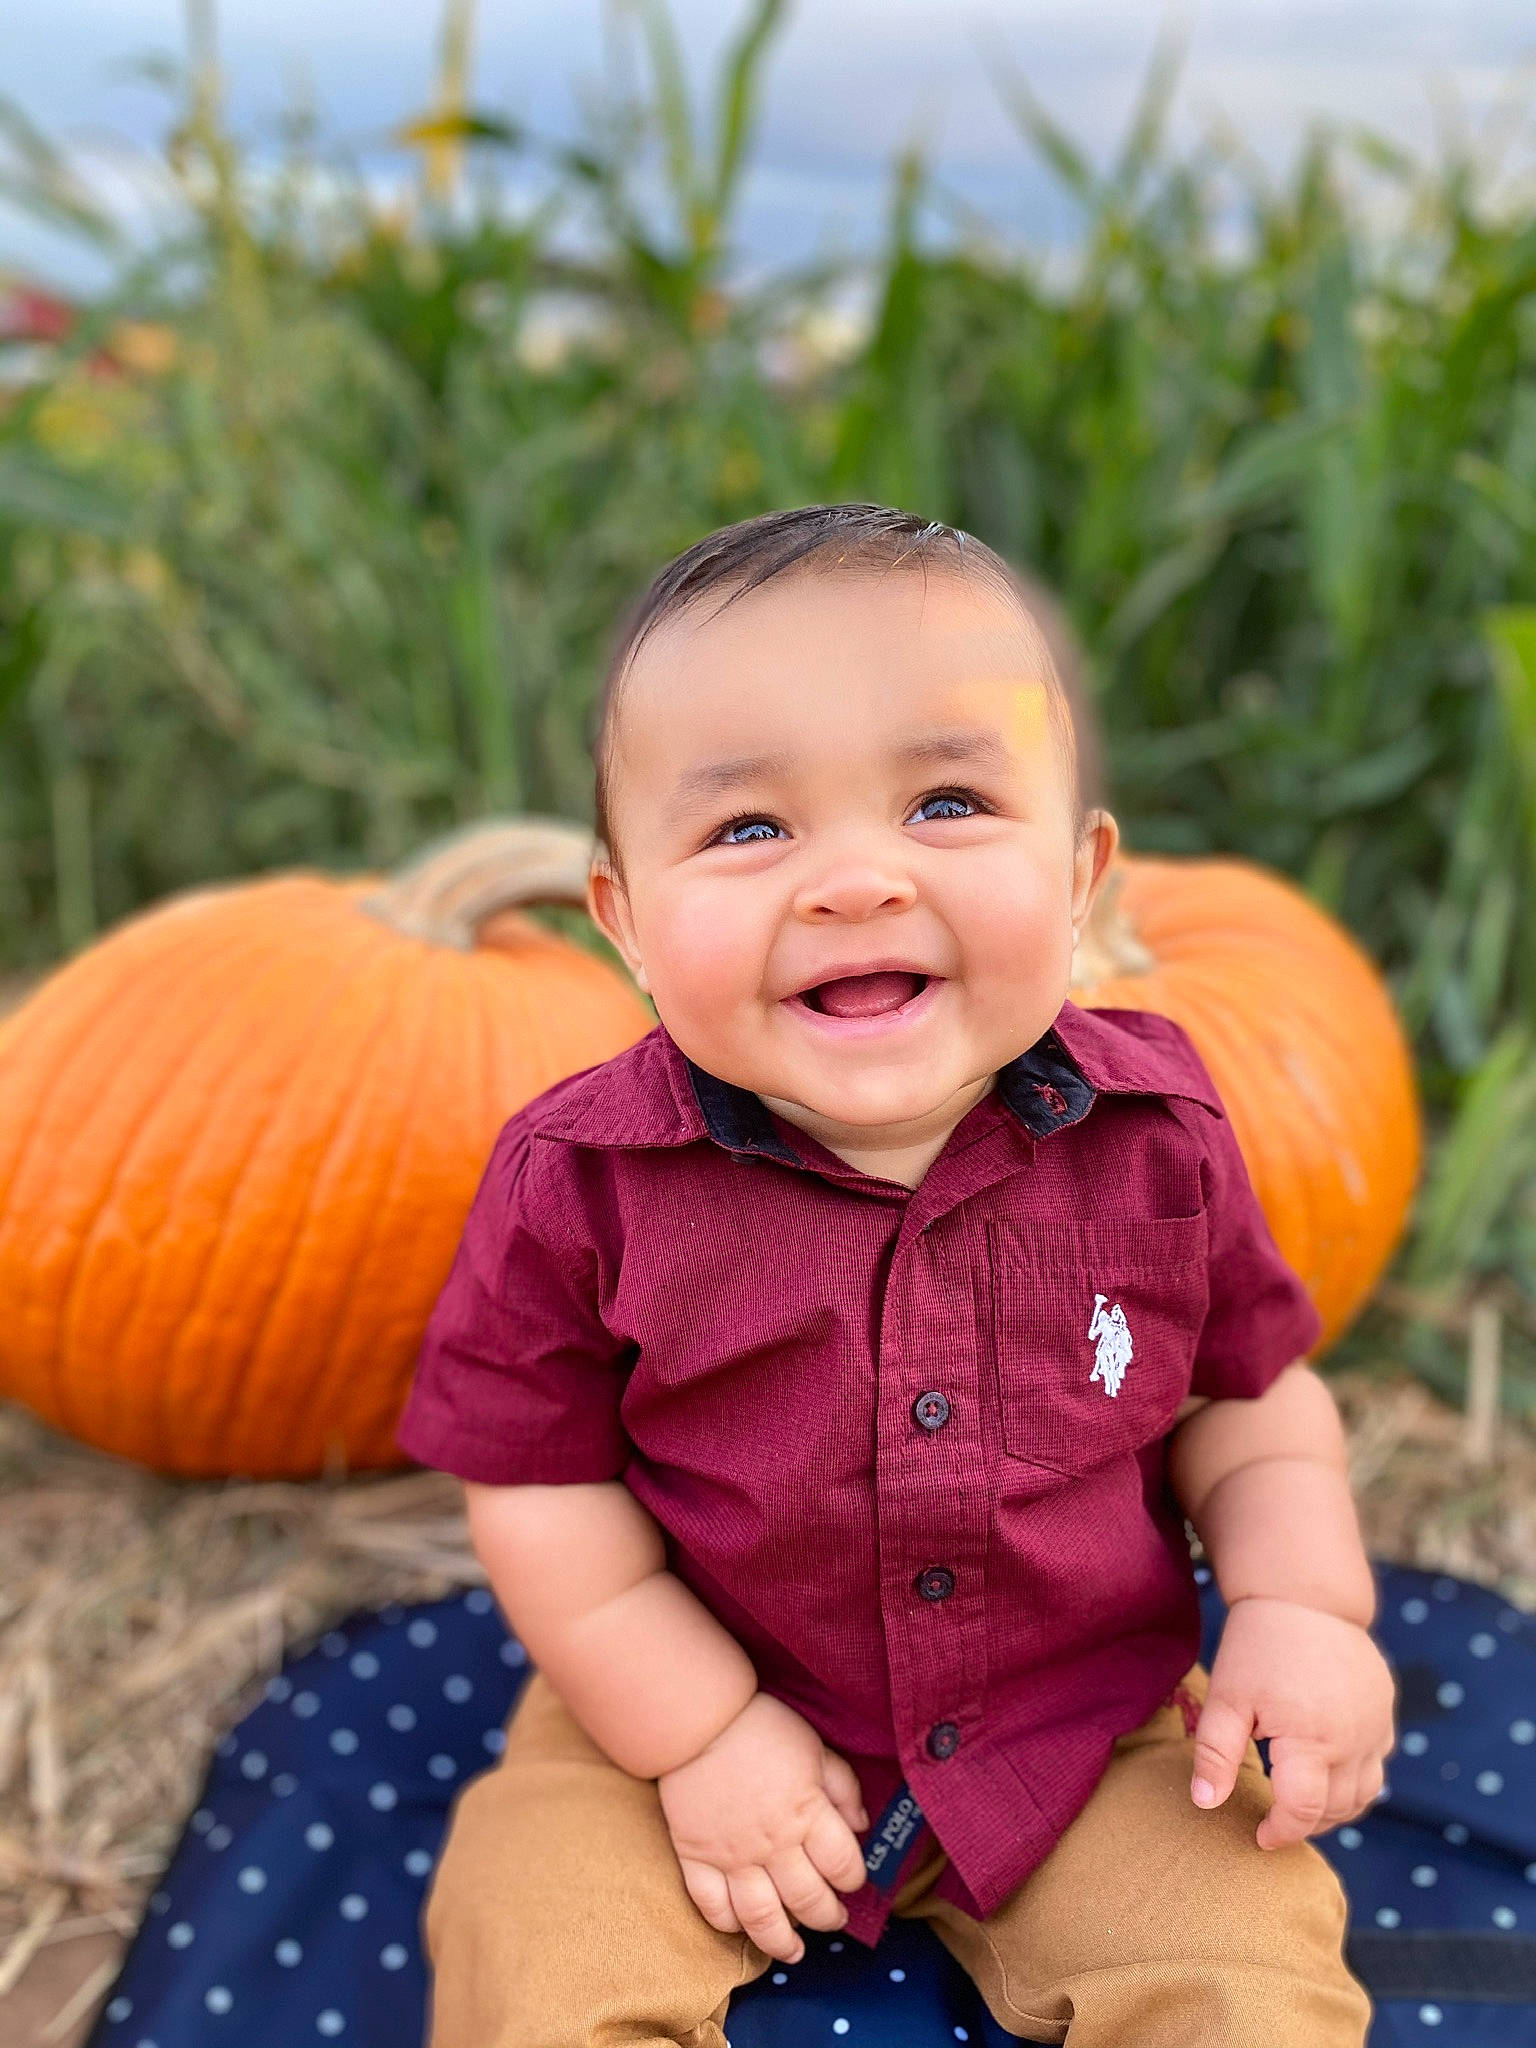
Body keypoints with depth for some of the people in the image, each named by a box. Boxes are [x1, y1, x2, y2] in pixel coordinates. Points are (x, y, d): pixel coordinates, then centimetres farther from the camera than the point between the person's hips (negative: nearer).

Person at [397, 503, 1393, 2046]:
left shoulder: (1154, 1142, -15)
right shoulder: (582, 1184, -21)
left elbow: (1245, 1388, 1)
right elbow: (541, 1482, -11)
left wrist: (1301, 1603, -13)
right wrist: (701, 1734, -13)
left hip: (1091, 1721, 2)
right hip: (699, 1705, -1)